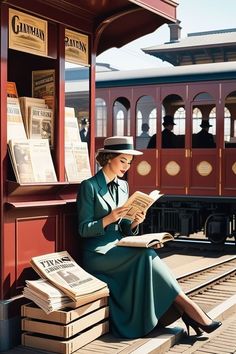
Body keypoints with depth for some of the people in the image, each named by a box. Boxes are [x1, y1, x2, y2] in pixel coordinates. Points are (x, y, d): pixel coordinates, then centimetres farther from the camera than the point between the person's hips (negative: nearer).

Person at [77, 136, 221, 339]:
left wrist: (134, 223, -7)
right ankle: (187, 306, -24)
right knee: (146, 255, -28)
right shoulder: (89, 186, -7)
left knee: (146, 258, -27)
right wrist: (109, 218, -24)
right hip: (97, 254, -6)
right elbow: (83, 229, -10)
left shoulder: (123, 186, 14)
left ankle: (179, 311, -30)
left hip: (119, 249, 6)